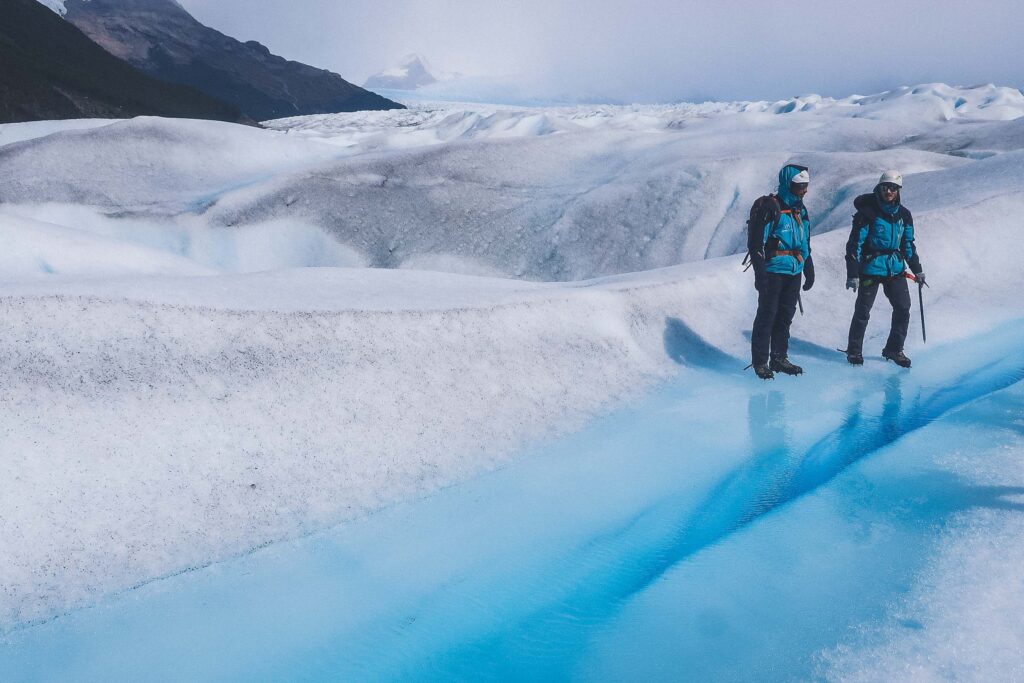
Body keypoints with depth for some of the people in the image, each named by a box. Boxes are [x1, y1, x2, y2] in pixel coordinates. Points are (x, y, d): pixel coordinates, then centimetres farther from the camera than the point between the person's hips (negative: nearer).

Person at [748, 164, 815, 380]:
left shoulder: (800, 210, 13)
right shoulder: (769, 208, -12)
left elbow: (805, 244, 23)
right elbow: (755, 243, -15)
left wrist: (809, 270, 21)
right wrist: (760, 273, -20)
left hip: (794, 273, 8)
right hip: (773, 271, -7)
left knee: (785, 316, 12)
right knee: (767, 316, -3)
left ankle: (779, 358, 22)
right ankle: (760, 362, 5)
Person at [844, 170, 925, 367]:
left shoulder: (904, 215, 7)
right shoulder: (868, 212, -10)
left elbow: (908, 244, 18)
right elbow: (854, 244, -11)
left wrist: (917, 269, 18)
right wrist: (852, 274, -16)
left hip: (895, 269, 5)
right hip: (871, 268, -5)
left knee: (903, 309, 2)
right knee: (863, 311, -1)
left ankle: (894, 349, 17)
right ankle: (854, 351, 14)